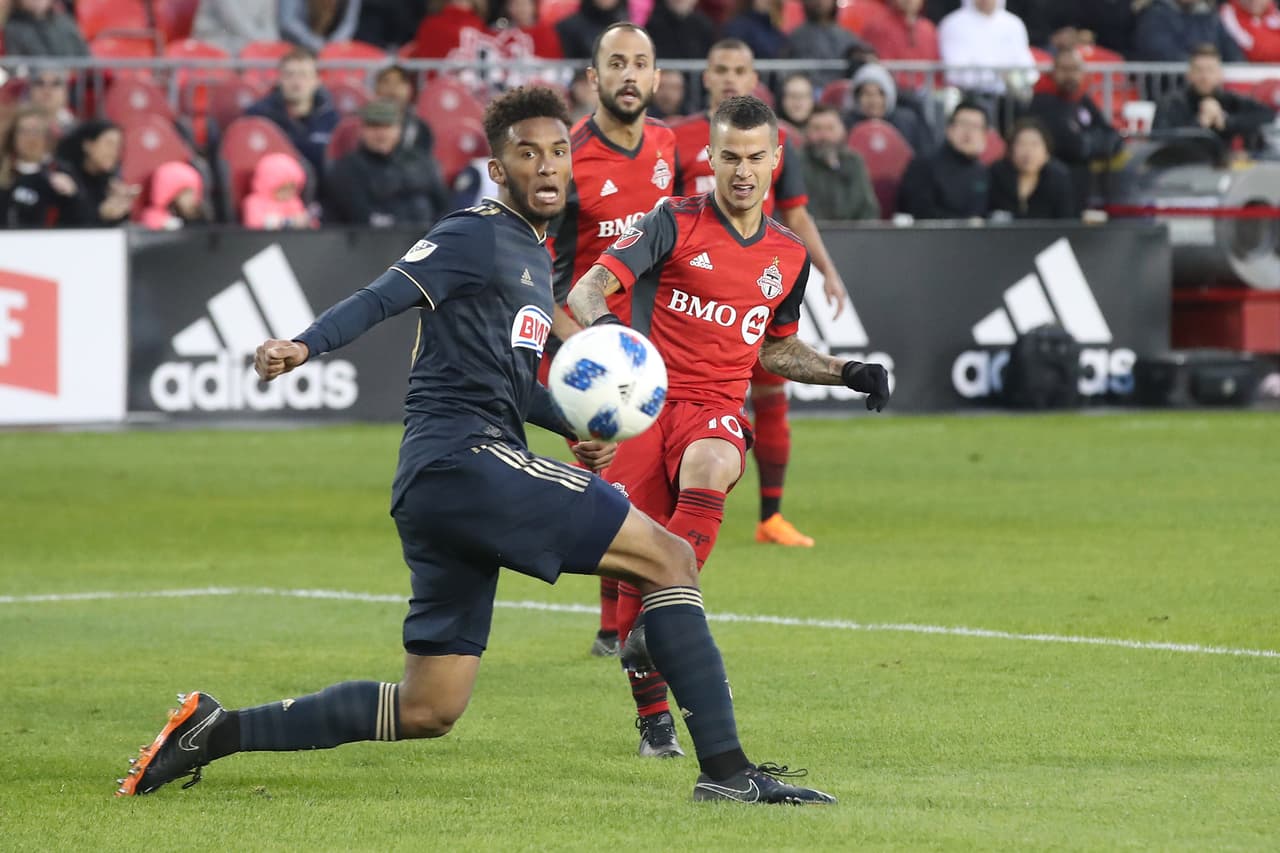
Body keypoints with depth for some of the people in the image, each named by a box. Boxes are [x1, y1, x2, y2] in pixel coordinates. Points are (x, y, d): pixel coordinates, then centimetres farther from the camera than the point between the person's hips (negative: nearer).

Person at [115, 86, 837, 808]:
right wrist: (305, 346, -35)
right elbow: (385, 297, -17)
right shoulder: (479, 238, -4)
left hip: (437, 489, 10)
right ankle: (726, 769, -12)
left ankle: (217, 731, 9)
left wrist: (576, 429, 20)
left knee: (427, 711, 10)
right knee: (670, 558, -9)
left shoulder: (536, 256, 24)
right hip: (467, 459, -10)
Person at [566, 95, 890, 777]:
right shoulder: (675, 224, -1)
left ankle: (656, 621, -36)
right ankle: (654, 713, 9)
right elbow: (590, 286, -11)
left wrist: (847, 373, 15)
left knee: (710, 468, -36)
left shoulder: (789, 256, 13)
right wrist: (600, 319, -34)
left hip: (717, 408, 2)